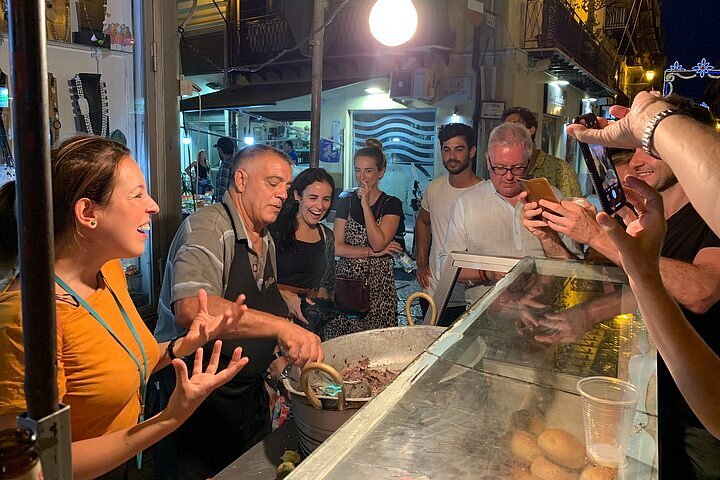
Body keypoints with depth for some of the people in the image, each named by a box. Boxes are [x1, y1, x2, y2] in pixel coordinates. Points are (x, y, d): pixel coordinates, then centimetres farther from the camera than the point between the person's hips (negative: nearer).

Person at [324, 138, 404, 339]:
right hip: (346, 280, 2)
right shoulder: (346, 203, 7)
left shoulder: (392, 204, 0)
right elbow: (336, 247, -1)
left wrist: (365, 204, -11)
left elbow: (378, 243, -14)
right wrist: (372, 252, -11)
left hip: (378, 284, -2)